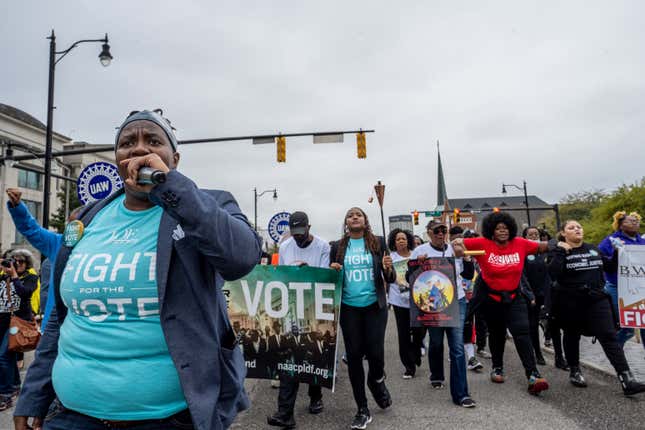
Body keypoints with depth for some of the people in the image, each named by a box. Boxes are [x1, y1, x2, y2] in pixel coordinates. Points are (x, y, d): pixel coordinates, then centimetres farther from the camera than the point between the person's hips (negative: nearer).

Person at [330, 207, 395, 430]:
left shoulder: (378, 242, 1)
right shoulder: (338, 246, 5)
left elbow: (391, 279, 1)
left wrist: (388, 269, -20)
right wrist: (332, 270, -12)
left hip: (374, 305, -1)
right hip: (348, 307, 1)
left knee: (375, 352, -3)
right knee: (354, 355, 4)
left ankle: (377, 381, 36)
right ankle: (363, 410, 21)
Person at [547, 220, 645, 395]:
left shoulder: (593, 249, 10)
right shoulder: (559, 252, -4)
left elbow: (609, 265, 21)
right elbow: (553, 273, -21)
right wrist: (562, 252, -21)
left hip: (597, 299, 3)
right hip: (570, 302, -3)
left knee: (609, 336, -6)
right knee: (572, 336, 12)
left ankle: (626, 379, -8)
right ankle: (574, 371, 30)